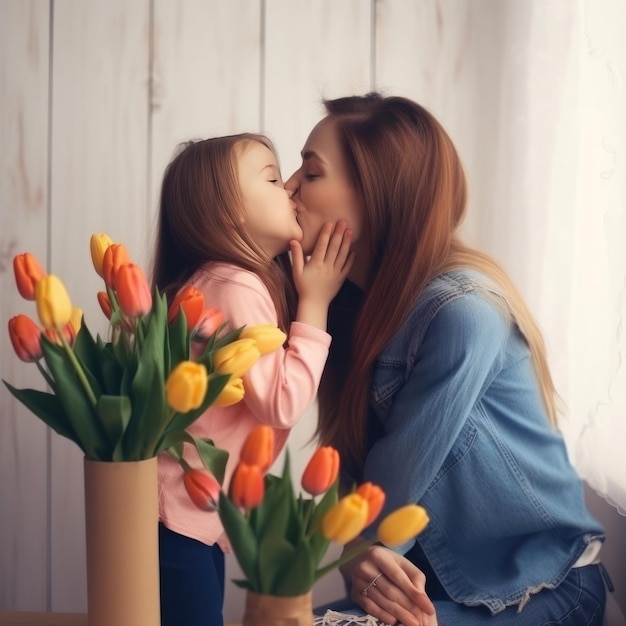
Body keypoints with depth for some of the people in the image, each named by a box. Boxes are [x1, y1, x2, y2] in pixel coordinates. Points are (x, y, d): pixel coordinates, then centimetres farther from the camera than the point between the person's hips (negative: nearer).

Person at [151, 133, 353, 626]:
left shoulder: (255, 283, 10)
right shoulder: (236, 287, -21)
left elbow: (279, 389, 5)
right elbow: (282, 404, -25)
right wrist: (315, 302, -18)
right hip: (178, 515, -10)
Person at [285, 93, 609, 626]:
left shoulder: (460, 312, -26)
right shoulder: (351, 296, -3)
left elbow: (399, 472, -17)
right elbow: (352, 449, -5)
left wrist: (358, 551, -2)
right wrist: (361, 555, -20)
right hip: (432, 573, 6)